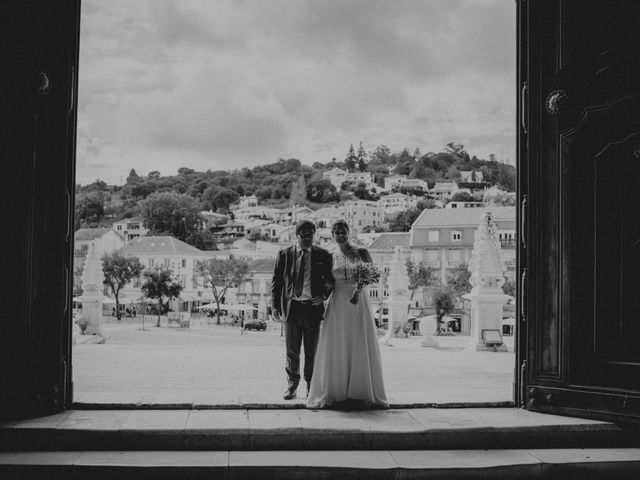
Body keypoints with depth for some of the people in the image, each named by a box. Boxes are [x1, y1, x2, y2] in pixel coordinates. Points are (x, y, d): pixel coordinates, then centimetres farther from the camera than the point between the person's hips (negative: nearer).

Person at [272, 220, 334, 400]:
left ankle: (311, 387, 20)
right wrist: (275, 306, -2)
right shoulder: (284, 254, 3)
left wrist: (324, 296, -6)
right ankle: (291, 386, 18)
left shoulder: (323, 255, 3)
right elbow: (276, 282, 5)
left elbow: (330, 280, 11)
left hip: (313, 307, 0)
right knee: (292, 351, 7)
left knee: (312, 351, 8)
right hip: (291, 308, 0)